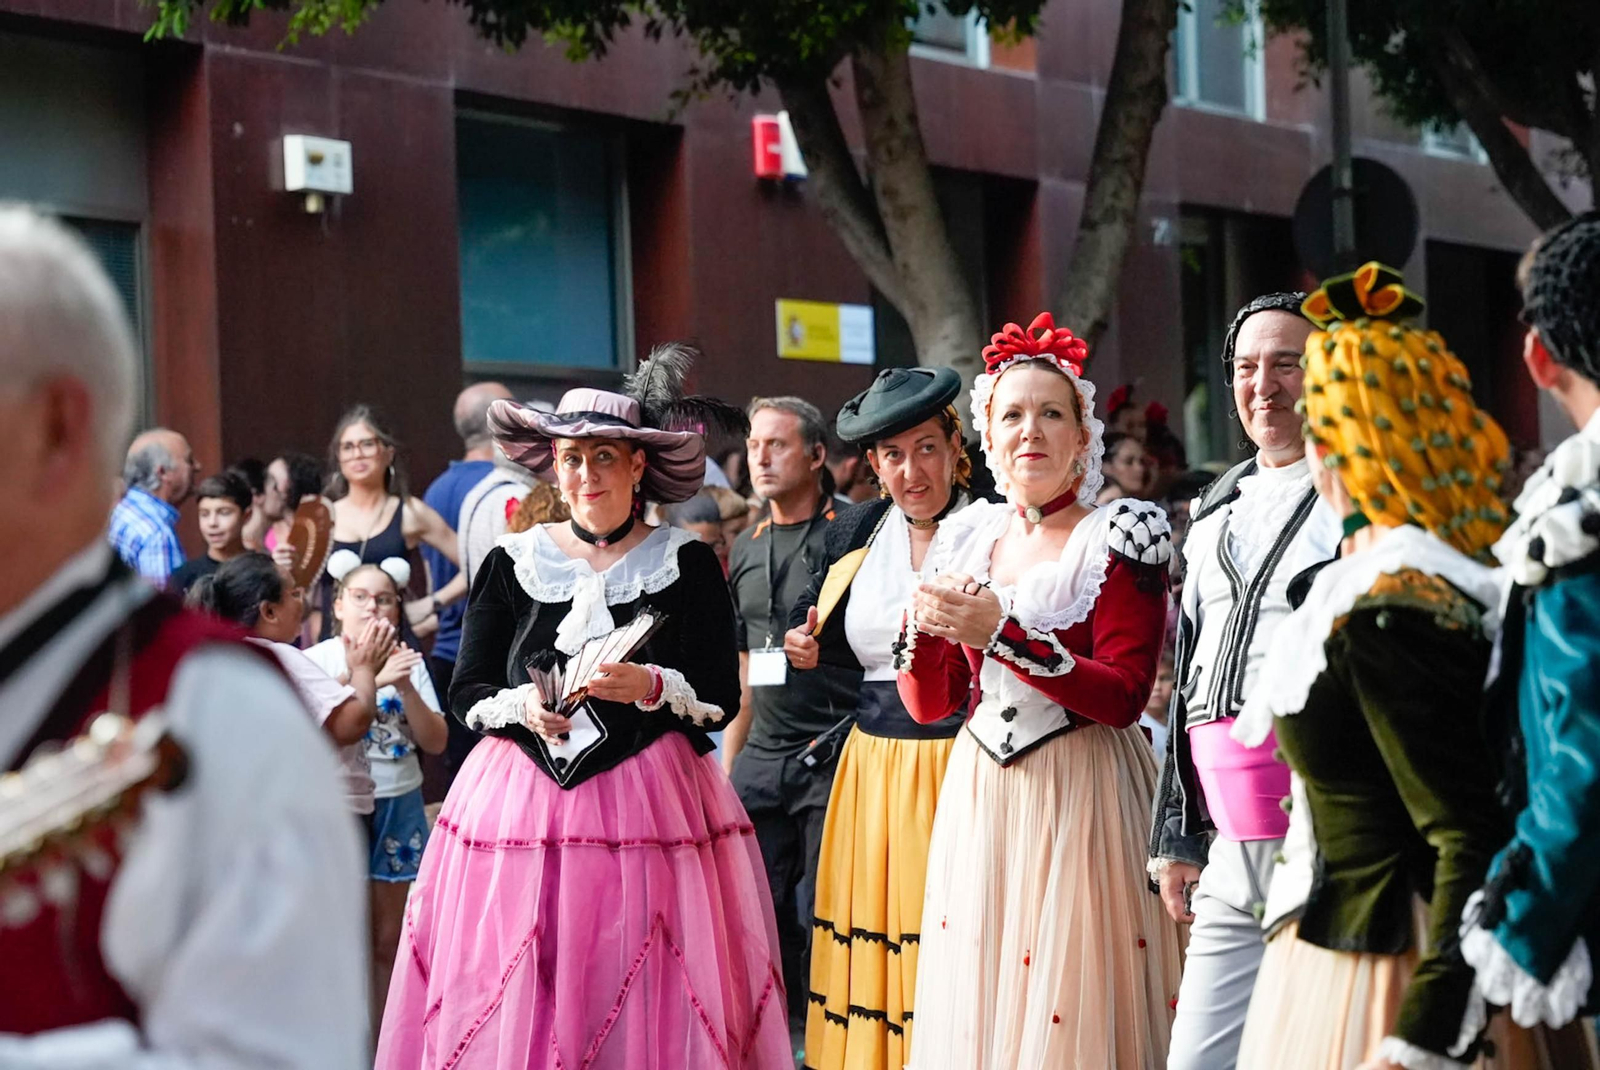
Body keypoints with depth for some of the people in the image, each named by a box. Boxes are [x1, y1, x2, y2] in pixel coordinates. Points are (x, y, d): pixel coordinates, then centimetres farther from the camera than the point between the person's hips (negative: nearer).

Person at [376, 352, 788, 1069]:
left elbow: (721, 700, 0)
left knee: (647, 1010, -5)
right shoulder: (512, 565, 8)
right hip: (522, 809, 2)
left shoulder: (686, 564, 4)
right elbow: (466, 694, 9)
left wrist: (652, 686, -18)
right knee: (510, 1009, -3)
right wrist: (522, 707, -11)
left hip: (650, 809, -1)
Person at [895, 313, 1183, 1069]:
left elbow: (1124, 696, -14)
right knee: (975, 1002, 8)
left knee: (1068, 1005, -3)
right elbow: (929, 704, 11)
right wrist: (925, 627, -9)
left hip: (1081, 802, -5)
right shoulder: (969, 536, 10)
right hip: (978, 801, 5)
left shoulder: (1120, 535, -4)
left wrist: (1001, 632, -21)